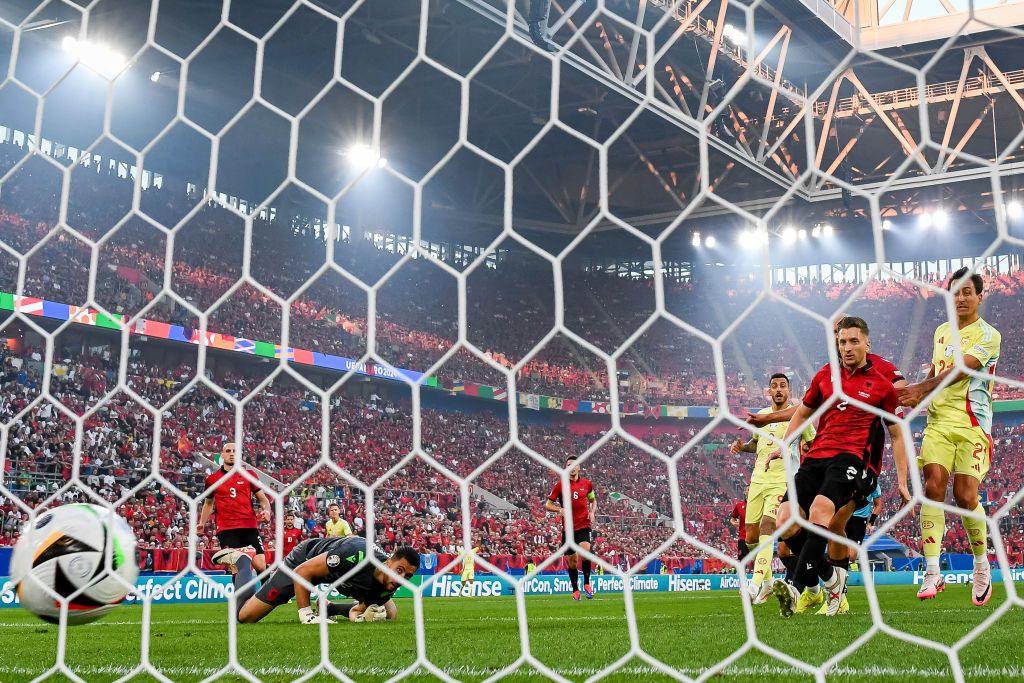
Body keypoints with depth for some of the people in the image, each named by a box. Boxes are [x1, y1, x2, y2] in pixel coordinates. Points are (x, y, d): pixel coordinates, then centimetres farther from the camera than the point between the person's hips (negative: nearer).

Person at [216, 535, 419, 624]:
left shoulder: (388, 586, -22)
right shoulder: (356, 555, -43)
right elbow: (302, 572, -35)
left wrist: (360, 614, -28)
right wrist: (306, 615, -35)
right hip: (303, 560, -6)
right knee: (245, 615, -1)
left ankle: (327, 608, 31)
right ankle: (242, 560, 24)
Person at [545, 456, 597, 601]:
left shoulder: (586, 483, 6)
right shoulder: (560, 484, 0)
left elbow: (593, 500, 22)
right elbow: (547, 504, 3)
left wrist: (592, 512, 3)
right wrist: (559, 509, -16)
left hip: (584, 525, 0)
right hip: (568, 527, 0)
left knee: (585, 552, -24)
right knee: (572, 562, 6)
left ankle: (587, 584, -4)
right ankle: (575, 590, 25)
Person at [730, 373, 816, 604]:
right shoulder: (762, 414, 15)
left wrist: (807, 446, -16)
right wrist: (741, 446, 8)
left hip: (782, 480, -5)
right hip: (758, 479, 5)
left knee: (766, 527, -22)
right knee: (751, 537, 6)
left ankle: (756, 582, -28)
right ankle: (767, 579, 25)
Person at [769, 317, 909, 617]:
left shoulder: (882, 385, 8)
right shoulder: (825, 375, 16)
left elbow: (897, 435, 14)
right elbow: (802, 413, 29)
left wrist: (902, 481, 8)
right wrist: (783, 445, 16)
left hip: (854, 456, -4)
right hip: (816, 456, 5)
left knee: (820, 507, -34)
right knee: (786, 521, -13)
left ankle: (797, 587, -35)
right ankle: (830, 576, 8)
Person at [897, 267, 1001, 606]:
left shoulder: (988, 335, -4)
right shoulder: (942, 331, 16)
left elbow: (960, 369, -16)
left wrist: (921, 388, -25)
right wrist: (920, 395, 9)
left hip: (972, 425, -4)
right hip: (938, 422, 5)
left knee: (965, 496, -9)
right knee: (933, 487, -11)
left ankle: (982, 566, 16)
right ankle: (932, 572, -11)